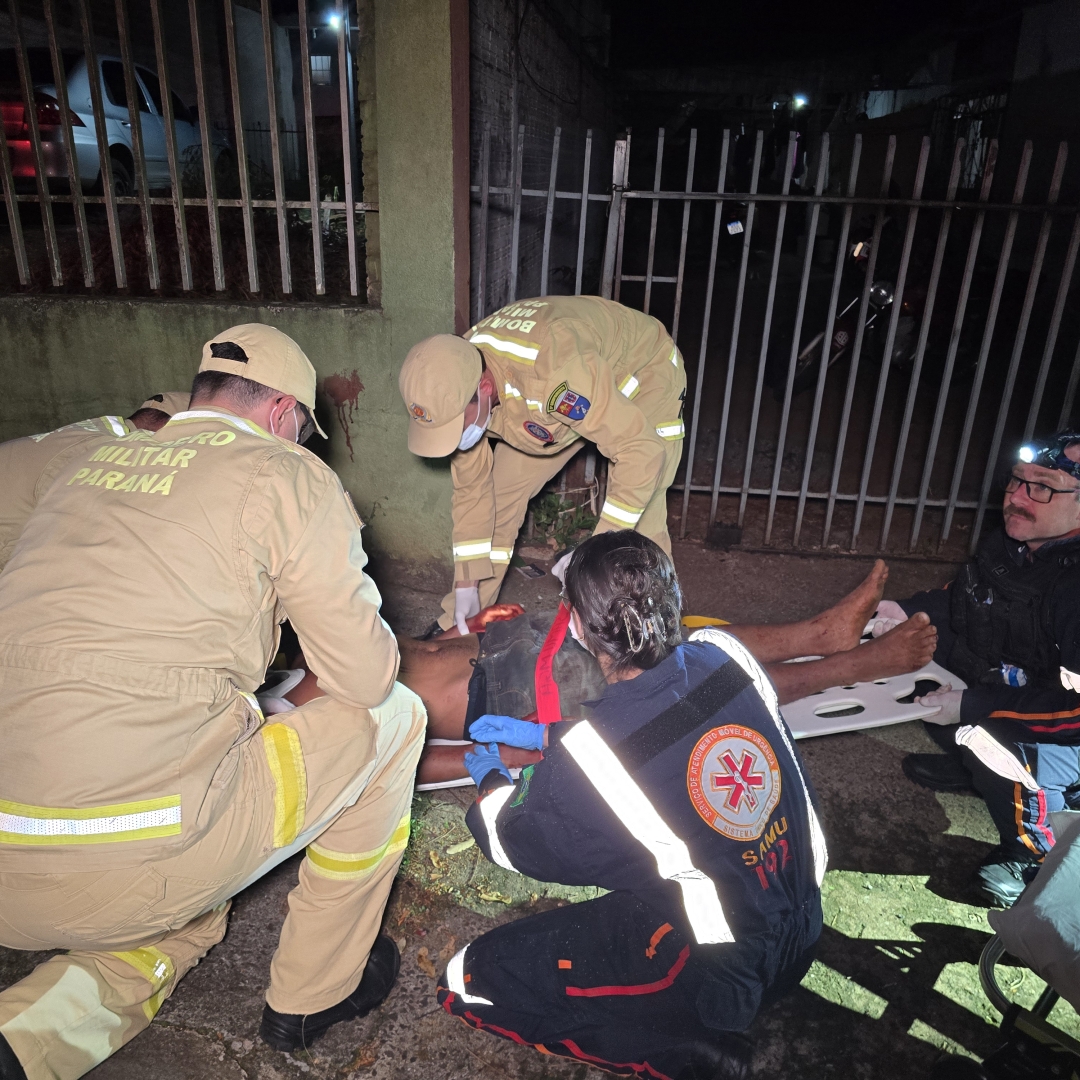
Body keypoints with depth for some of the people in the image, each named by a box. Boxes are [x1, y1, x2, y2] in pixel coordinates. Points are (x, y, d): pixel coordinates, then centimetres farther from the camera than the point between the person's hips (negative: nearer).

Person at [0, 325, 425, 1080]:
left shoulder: (87, 461, 13)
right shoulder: (287, 475, -6)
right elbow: (367, 678, -4)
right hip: (127, 866, -7)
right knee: (390, 717, 10)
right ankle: (317, 991, 23)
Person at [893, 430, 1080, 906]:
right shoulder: (1006, 545, -8)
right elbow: (961, 602, 9)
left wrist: (974, 706, -31)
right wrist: (906, 613, -8)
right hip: (993, 683, 7)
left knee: (1010, 761, -29)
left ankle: (1034, 849, 6)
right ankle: (970, 764, 24)